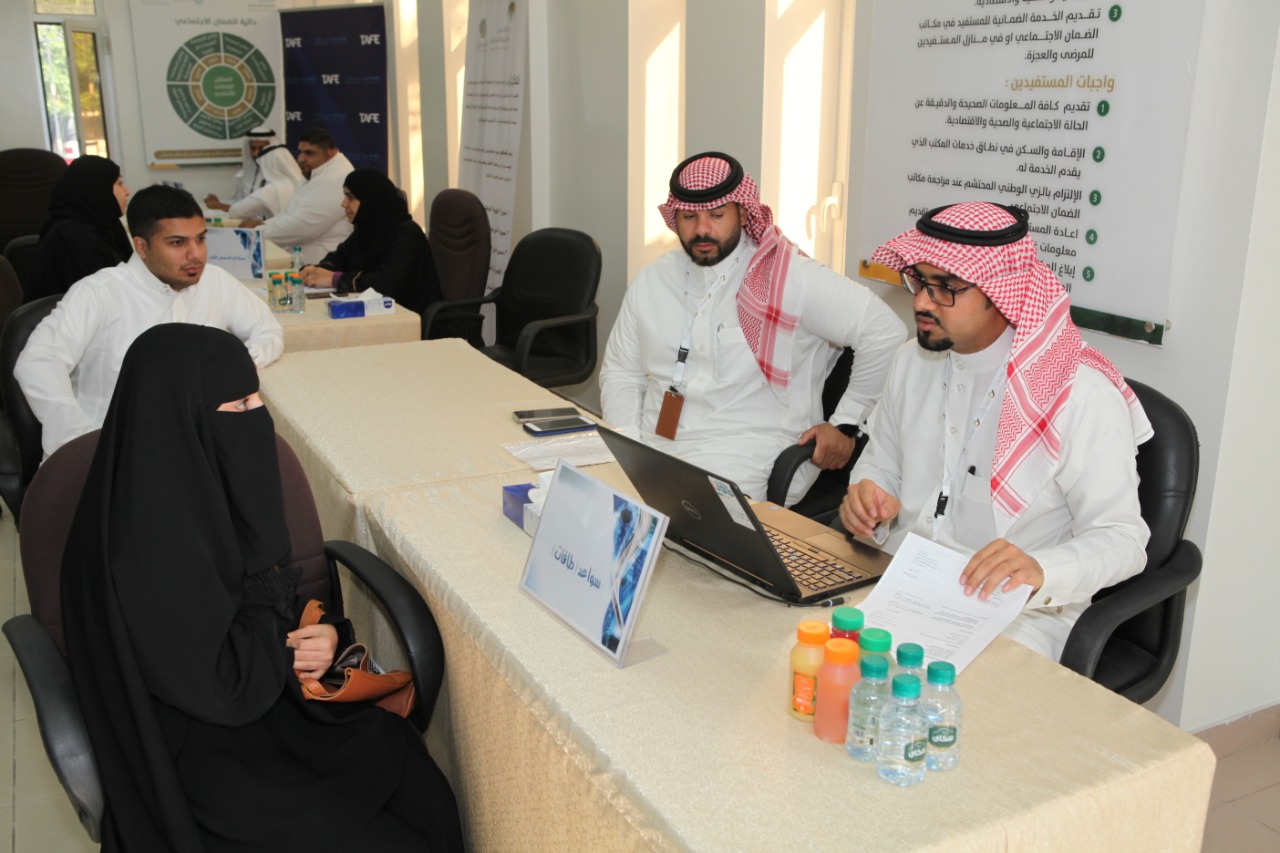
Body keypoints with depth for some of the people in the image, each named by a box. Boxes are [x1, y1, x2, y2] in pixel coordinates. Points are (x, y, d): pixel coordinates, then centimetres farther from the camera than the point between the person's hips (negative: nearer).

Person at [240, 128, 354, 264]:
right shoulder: (319, 177, 19)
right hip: (306, 262, 10)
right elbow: (290, 215, 20)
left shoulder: (332, 181, -17)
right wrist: (262, 225, 2)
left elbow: (300, 226, -22)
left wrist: (256, 233, -10)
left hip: (322, 268, -10)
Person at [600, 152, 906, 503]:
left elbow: (886, 332, -7)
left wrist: (845, 425, -6)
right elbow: (620, 372, 18)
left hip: (744, 460, -5)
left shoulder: (788, 278, -6)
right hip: (649, 454, 5)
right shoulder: (652, 280, 13)